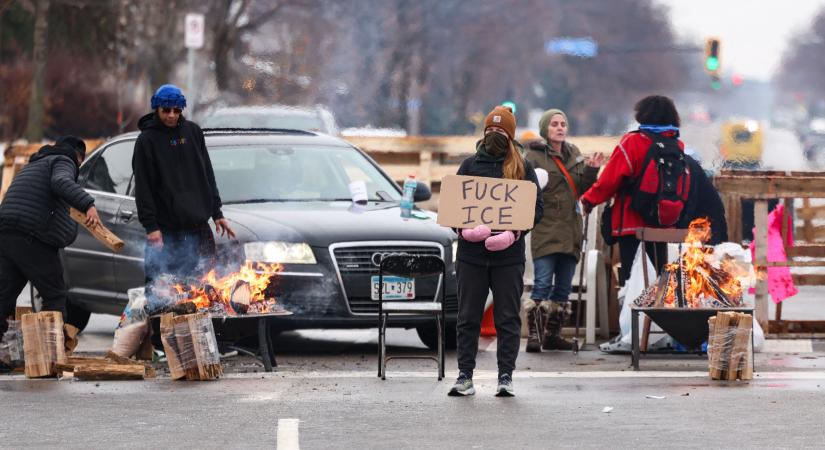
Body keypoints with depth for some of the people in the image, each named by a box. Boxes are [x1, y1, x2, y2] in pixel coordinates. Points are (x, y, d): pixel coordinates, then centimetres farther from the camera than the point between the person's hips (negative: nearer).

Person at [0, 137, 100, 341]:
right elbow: (61, 183, -19)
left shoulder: (34, 165, 34)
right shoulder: (63, 162, 4)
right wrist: (89, 205, -31)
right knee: (55, 295, -2)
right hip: (31, 239, -8)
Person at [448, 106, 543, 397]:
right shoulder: (469, 165, 12)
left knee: (508, 318, 0)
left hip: (508, 255, -1)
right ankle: (465, 376, 6)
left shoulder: (522, 168, 7)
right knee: (468, 317, 3)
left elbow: (535, 208, 1)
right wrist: (463, 229, -12)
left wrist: (514, 233, -15)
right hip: (471, 253, 1)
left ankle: (506, 376, 4)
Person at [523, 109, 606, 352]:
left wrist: (591, 171, 0)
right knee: (543, 284, -13)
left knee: (564, 286, 8)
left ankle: (553, 334, 15)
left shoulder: (574, 154, 16)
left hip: (570, 229, 6)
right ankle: (534, 335, -12)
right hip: (545, 229, -6)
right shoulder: (534, 155, -3)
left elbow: (582, 189, 15)